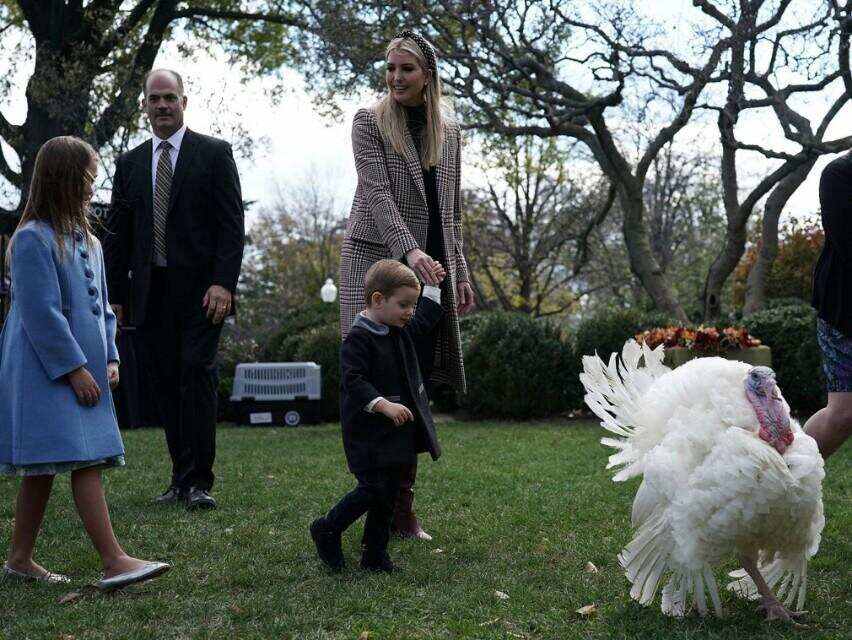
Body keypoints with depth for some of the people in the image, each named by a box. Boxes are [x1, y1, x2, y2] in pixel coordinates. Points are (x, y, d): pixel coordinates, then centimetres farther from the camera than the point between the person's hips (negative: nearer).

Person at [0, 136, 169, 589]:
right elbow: (41, 313, -17)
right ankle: (114, 562, -16)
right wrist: (75, 369, -17)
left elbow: (100, 305, 21)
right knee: (84, 462, -14)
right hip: (47, 371, -9)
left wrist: (110, 358, 9)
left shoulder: (87, 241, 16)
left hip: (82, 369, 9)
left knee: (42, 471, 12)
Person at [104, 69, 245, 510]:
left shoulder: (215, 154, 4)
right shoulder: (129, 164, 15)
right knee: (168, 385, 5)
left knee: (197, 377, -11)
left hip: (201, 290, -4)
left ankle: (198, 481, -7)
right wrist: (116, 295, 9)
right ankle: (181, 478, 11)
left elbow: (232, 224, -3)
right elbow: (116, 234, 15)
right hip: (151, 293, 4)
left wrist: (223, 282, -13)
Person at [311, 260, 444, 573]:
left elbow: (424, 321, 31)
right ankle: (327, 529, 10)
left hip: (399, 431, 8)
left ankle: (375, 555, 19)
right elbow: (353, 381, -24)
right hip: (370, 435, -8)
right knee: (374, 490, -12)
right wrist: (384, 405, -32)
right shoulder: (358, 339, -16)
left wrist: (432, 287, 27)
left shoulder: (401, 331, 11)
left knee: (389, 494, 10)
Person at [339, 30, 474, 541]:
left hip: (431, 266, 4)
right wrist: (409, 252, -27)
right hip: (378, 259, -4)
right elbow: (376, 192, -13)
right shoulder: (370, 121, 0)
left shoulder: (449, 130, 15)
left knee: (417, 385, 2)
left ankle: (404, 510, 7)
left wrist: (460, 272, 13)